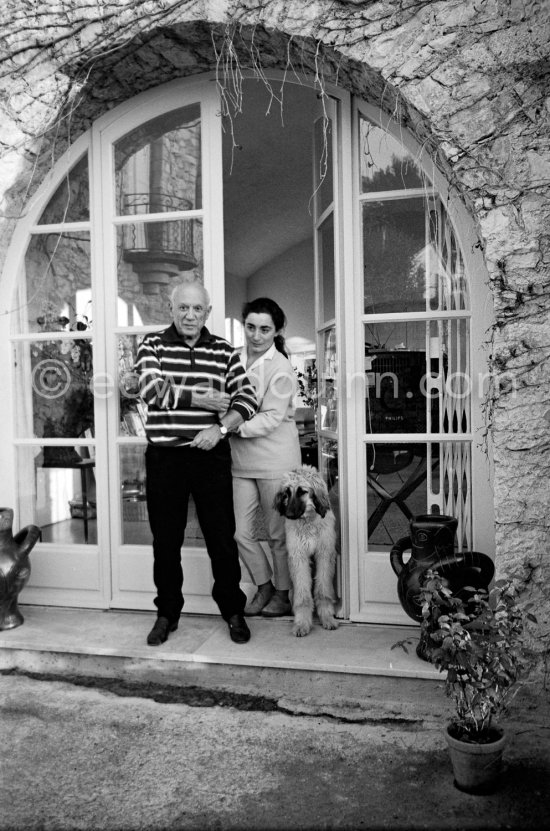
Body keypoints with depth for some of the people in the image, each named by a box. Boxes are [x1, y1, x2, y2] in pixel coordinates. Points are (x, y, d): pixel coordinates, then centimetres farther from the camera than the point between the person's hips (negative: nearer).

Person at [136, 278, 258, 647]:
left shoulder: (224, 351, 6)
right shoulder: (153, 345, 3)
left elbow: (247, 399, 0)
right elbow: (153, 390, -12)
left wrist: (220, 427, -15)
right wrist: (202, 399, -14)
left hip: (211, 455, 0)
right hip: (164, 457, 0)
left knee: (222, 537, 6)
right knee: (166, 540, 10)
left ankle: (233, 611, 23)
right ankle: (167, 613, 27)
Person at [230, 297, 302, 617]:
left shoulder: (281, 368, -10)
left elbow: (272, 418, -16)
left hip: (275, 461, -5)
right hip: (243, 461, 6)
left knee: (279, 533, 8)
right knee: (241, 532, 8)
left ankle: (283, 595, 27)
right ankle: (264, 586, 30)